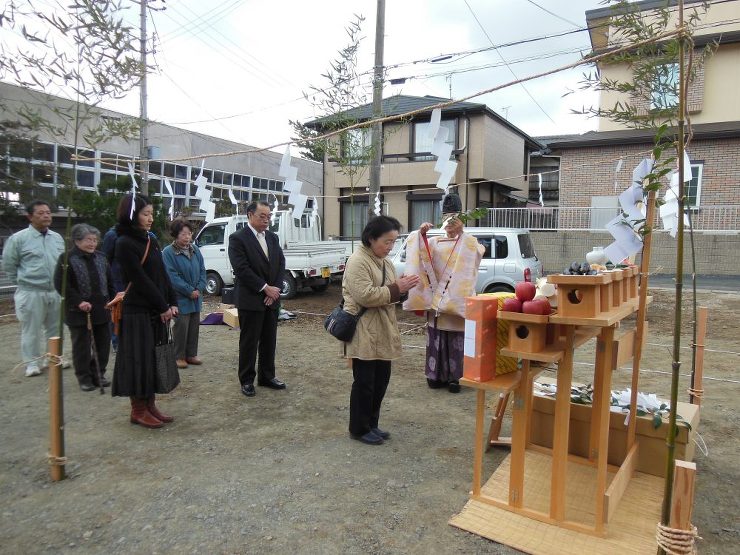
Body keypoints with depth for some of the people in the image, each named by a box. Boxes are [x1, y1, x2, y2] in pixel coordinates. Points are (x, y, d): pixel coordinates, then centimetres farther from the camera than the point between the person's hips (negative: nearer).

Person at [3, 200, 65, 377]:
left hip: (55, 292, 5)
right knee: (31, 330, 3)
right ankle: (32, 363, 15)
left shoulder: (57, 238, 7)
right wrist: (23, 282, 3)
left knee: (55, 328, 14)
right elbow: (9, 265, 0)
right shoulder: (18, 238, -8)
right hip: (31, 293, -5)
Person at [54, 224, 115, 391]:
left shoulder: (101, 257, 10)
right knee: (82, 345, 5)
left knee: (103, 343, 10)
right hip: (79, 312, -5)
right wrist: (78, 301, -17)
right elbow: (60, 284, -11)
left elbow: (110, 282, 15)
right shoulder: (67, 259, -6)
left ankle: (99, 374, 24)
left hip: (101, 310, 5)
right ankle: (84, 377, 17)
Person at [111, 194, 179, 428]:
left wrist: (172, 303, 1)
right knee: (139, 360, 1)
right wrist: (163, 307, -12)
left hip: (157, 312, 8)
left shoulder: (151, 240, 11)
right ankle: (138, 410, 13)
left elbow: (162, 275, 10)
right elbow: (141, 280, -15)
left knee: (154, 358, 12)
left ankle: (150, 405, 23)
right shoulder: (125, 244, -12)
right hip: (137, 312, -8)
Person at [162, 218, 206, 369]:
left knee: (194, 326, 12)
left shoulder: (195, 250, 7)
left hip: (195, 296, 6)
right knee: (181, 327, -2)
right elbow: (173, 277, -15)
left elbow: (202, 270, 8)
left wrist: (199, 289, -6)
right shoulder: (168, 252, -11)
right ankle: (179, 356, 11)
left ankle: (191, 354, 24)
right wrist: (189, 291, -16)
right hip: (180, 298, -6)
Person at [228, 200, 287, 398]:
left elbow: (281, 264, 8)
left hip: (271, 299, 6)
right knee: (249, 342, 4)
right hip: (250, 300, -6)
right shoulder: (238, 238, -9)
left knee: (269, 341, 13)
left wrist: (275, 289, -4)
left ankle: (267, 376, 26)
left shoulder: (273, 238, 11)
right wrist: (266, 288, -15)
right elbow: (242, 269, -16)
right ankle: (247, 380, 17)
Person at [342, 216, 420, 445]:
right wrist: (396, 289, -20)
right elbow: (365, 296, -23)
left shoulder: (384, 261, 13)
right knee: (364, 382, 2)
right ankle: (358, 429, 19)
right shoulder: (358, 261, -16)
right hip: (364, 333, -9)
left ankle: (371, 424, 30)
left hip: (383, 331, 9)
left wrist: (402, 287, -1)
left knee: (381, 379, 15)